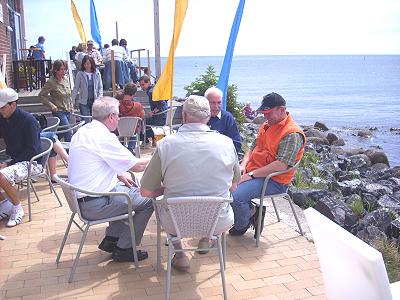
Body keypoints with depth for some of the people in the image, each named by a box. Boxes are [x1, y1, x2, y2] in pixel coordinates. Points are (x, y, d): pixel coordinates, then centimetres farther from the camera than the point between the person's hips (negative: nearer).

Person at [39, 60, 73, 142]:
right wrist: (51, 105, -15)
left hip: (67, 111, 7)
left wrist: (71, 106, 14)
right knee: (69, 134, -13)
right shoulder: (51, 82, -13)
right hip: (59, 111, -7)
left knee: (62, 133, 13)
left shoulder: (66, 80, 7)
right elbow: (41, 96, -9)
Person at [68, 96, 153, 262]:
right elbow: (136, 166, -15)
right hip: (94, 205, -9)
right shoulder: (104, 137, -21)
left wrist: (119, 175, 11)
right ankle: (124, 249, 8)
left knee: (133, 190, 24)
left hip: (79, 197, 10)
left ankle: (110, 239, 25)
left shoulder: (82, 132, 8)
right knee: (148, 200, -1)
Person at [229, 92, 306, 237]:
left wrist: (251, 174, -22)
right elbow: (253, 148, 21)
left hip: (274, 181, -9)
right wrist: (243, 165, 1)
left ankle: (242, 225, 4)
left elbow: (281, 165, -24)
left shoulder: (292, 134, -16)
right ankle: (251, 212, 6)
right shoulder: (267, 125, 14)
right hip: (253, 172, 9)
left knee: (236, 196, -26)